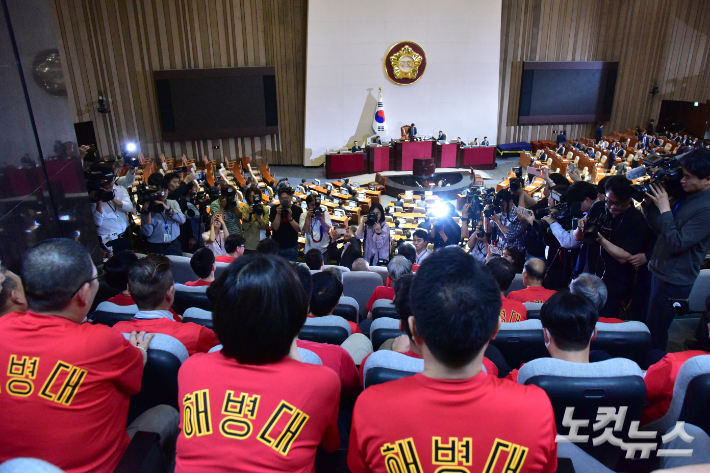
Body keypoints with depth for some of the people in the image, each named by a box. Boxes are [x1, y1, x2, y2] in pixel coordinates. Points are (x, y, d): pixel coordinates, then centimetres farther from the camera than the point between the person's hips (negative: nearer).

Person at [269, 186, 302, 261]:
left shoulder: (297, 210, -4)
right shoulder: (274, 209, -2)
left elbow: (299, 229, -11)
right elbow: (275, 227, -10)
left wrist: (290, 217, -23)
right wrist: (278, 214, -22)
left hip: (291, 247, -1)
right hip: (276, 246, 1)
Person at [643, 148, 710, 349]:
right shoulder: (686, 196, 5)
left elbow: (677, 243, -26)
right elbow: (657, 228, 10)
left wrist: (665, 208, -24)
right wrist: (649, 203, -4)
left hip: (674, 281, -9)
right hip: (661, 270, 9)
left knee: (655, 331, 3)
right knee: (650, 324, 20)